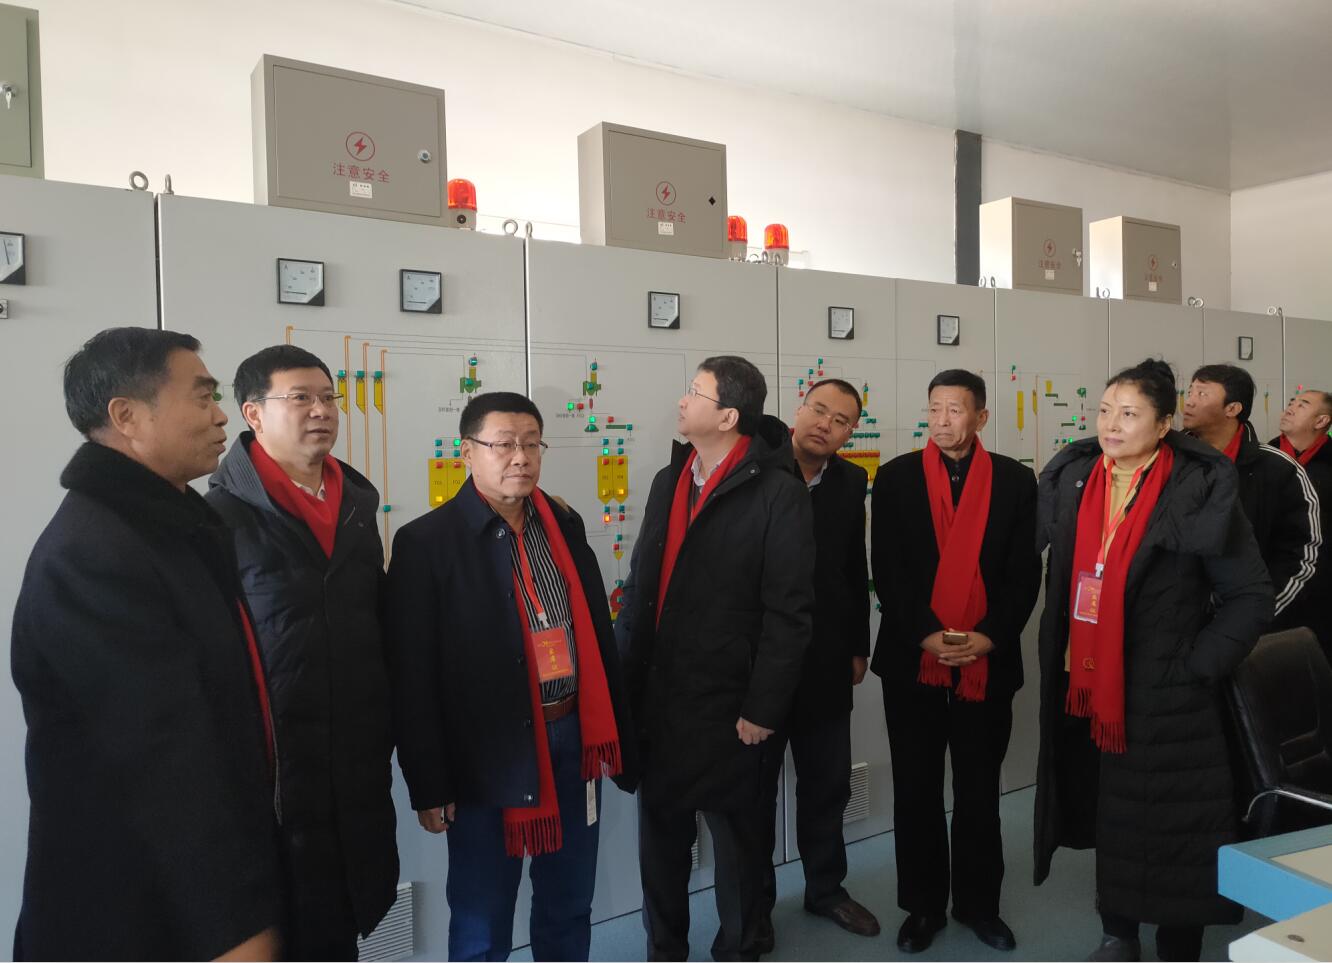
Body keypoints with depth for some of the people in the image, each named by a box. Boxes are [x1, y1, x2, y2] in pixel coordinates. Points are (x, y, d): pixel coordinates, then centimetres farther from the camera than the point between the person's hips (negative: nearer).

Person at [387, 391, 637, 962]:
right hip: (488, 755, -4)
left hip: (574, 739, 5)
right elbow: (414, 675, -10)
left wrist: (618, 738, 12)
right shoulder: (427, 542, -10)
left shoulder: (565, 525, 6)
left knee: (569, 908, 21)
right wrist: (429, 783, -10)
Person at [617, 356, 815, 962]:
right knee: (659, 831, 18)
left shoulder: (777, 493, -13)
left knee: (737, 838, 13)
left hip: (728, 705, -6)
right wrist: (623, 679, 8)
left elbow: (789, 612, -15)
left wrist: (763, 708, -14)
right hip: (656, 698, 6)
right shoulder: (668, 480, 8)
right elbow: (640, 586, 11)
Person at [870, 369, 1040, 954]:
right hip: (912, 659, 0)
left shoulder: (1015, 480, 2)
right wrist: (926, 635, -14)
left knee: (980, 792, 14)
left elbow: (1025, 570, -1)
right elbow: (887, 568, -4)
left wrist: (989, 636, -13)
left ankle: (979, 903, 31)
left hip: (989, 661, 0)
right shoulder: (896, 477, 0)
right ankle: (923, 905, 26)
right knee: (916, 790, 10)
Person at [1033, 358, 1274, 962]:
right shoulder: (1069, 479, 2)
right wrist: (1063, 658, 8)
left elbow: (1251, 595, -6)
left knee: (1168, 829, 6)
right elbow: (1058, 572, 14)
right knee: (1108, 817, 18)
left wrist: (1196, 666, -11)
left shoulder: (1199, 490, -11)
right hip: (1086, 686, 5)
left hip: (1163, 698, -4)